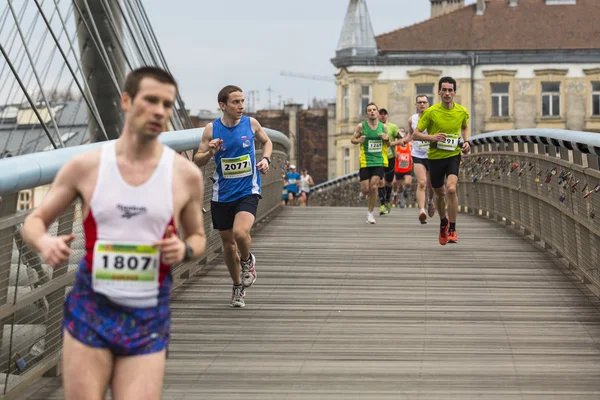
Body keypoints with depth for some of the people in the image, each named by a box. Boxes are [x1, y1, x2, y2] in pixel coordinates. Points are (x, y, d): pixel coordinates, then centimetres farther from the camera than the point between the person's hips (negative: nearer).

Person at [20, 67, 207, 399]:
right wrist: (44, 242, -16)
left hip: (148, 319, 1)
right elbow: (33, 221, 7)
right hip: (90, 310, 0)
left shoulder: (186, 175, 1)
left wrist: (185, 249, -8)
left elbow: (198, 236, 16)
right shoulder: (85, 166, -1)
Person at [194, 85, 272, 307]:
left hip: (248, 191, -1)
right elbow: (197, 162, 1)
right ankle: (238, 287, 30)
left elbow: (266, 141, 18)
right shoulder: (211, 129, -5)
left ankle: (247, 261, 8)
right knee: (228, 243, 9)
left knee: (241, 232, -25)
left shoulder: (251, 123, -3)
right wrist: (210, 152, -20)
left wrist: (265, 159, -2)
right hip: (222, 195, 1)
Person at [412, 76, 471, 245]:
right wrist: (432, 137, -24)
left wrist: (466, 142, 2)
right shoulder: (431, 112, -11)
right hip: (435, 157, 0)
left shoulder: (462, 112, -3)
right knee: (439, 194, 12)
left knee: (451, 189, -22)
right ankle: (443, 222, 42)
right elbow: (416, 134, -7)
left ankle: (452, 229, -10)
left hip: (453, 155, 0)